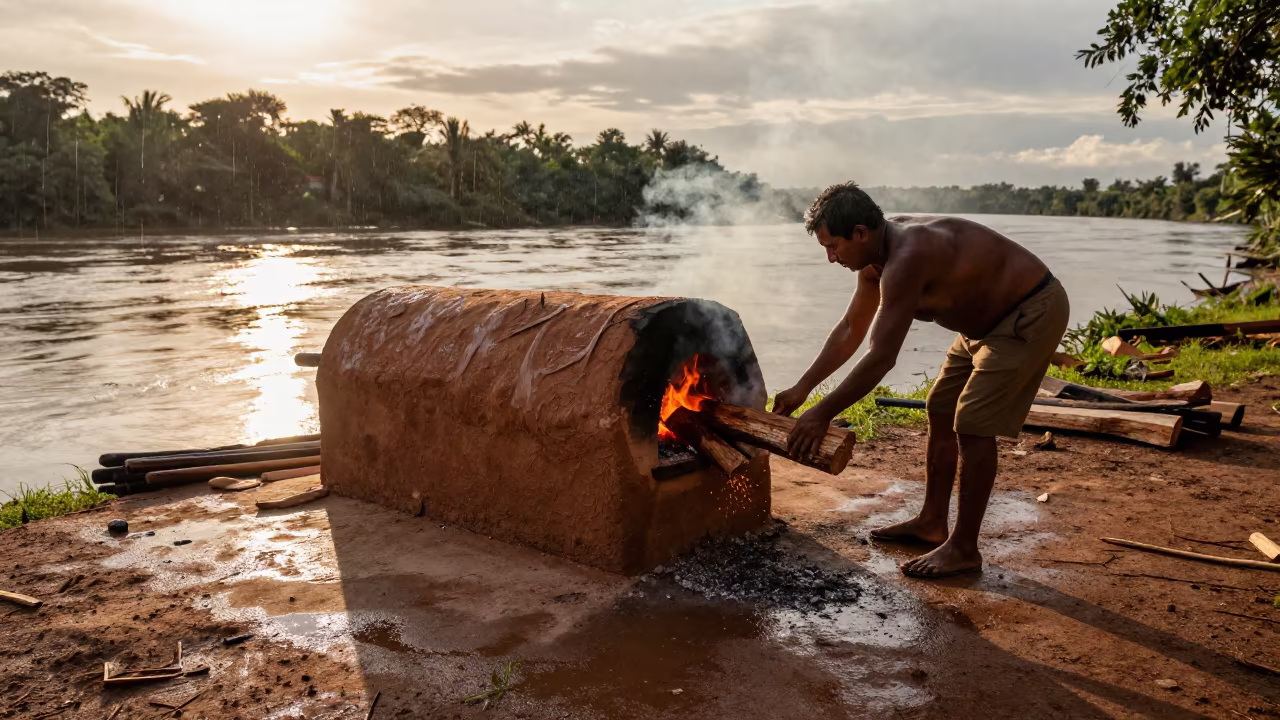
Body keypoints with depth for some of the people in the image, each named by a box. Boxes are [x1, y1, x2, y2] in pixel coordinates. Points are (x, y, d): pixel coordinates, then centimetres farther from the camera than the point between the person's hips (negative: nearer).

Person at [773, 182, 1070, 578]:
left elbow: (881, 358, -34)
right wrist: (801, 389, 7)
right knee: (941, 412, 12)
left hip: (1032, 312, -10)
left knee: (973, 426, -13)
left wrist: (823, 414, -27)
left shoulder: (906, 257, -33)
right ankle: (931, 522, 24)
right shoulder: (875, 255, -2)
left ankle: (964, 549, -1)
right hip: (990, 319, 10)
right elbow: (850, 330, 8)